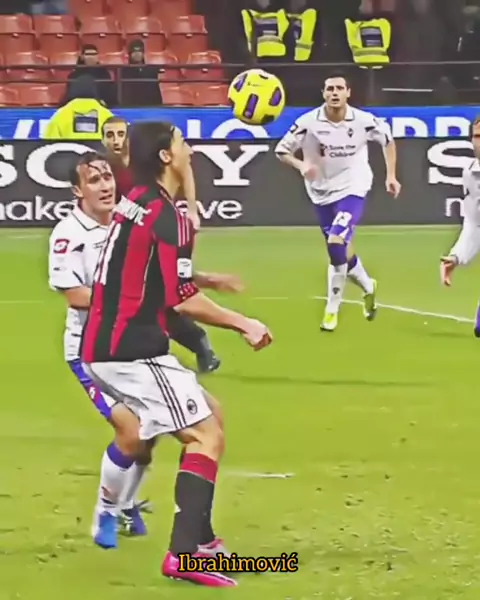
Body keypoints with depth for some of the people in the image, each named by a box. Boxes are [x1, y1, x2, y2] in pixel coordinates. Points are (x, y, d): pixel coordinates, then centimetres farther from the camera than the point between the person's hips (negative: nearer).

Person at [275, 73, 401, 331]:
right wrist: (301, 165, -24)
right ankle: (368, 287, 44)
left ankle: (332, 310, -6)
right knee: (341, 252, 13)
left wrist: (391, 175, 4)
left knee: (336, 245, -21)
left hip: (352, 190, -3)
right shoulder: (308, 122, -14)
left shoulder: (363, 121, -12)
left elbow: (388, 139, 7)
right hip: (322, 193, 3)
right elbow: (281, 149, -5)